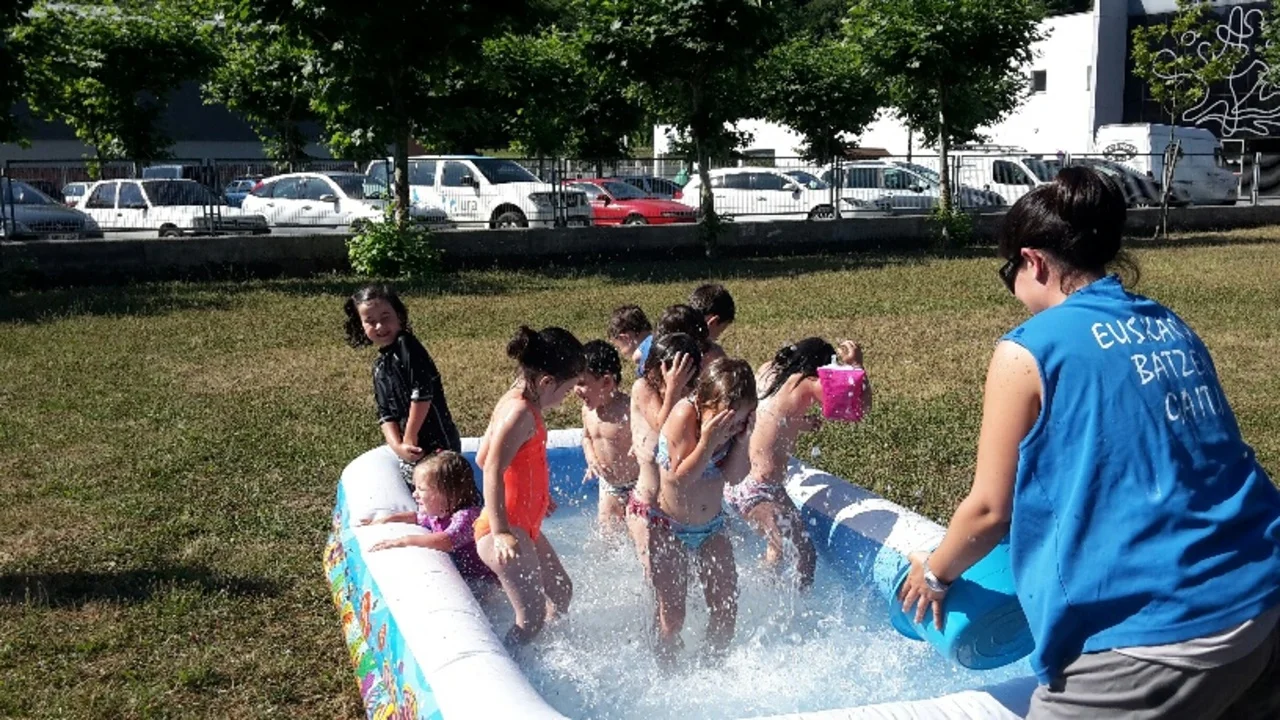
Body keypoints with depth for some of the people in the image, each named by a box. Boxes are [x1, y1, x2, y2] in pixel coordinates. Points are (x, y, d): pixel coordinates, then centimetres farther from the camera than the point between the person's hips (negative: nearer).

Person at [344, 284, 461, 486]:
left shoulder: (407, 347, -12)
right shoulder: (380, 366, 13)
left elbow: (422, 394, -20)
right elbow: (385, 414, 9)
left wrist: (409, 438, -12)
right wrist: (398, 446, -9)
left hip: (437, 444, -9)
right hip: (414, 448, 9)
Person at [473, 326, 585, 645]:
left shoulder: (513, 402, 9)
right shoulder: (522, 412, -20)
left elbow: (482, 458, 18)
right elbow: (493, 470, -29)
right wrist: (500, 533, -36)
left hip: (523, 526, 11)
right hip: (507, 532, -11)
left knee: (561, 592, 22)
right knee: (531, 618, -8)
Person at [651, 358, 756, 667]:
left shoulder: (736, 419, -11)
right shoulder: (684, 416, -26)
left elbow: (735, 476, -13)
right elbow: (680, 478, -26)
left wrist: (742, 439, -27)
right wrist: (708, 442, -34)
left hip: (711, 525, 5)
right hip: (670, 526, -5)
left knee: (726, 610, 6)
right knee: (672, 616, -1)